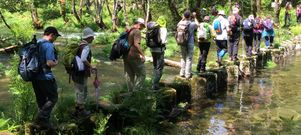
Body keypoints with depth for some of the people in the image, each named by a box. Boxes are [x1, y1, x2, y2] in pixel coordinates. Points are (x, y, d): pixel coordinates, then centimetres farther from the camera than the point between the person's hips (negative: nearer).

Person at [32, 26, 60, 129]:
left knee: (41, 100, 17)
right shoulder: (49, 45, -16)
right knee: (52, 98, 5)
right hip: (45, 77, -8)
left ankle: (44, 121, 25)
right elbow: (50, 63, -23)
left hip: (34, 77, 8)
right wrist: (56, 63, -3)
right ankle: (40, 120, -3)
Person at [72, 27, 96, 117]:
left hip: (75, 71, 9)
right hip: (82, 72, -9)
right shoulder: (86, 46, -17)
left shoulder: (79, 44, 9)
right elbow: (83, 59, -31)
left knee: (78, 90, 20)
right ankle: (81, 110, 20)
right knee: (82, 91, 6)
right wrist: (91, 66, -20)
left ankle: (77, 110, 30)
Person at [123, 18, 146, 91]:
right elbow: (136, 44, -23)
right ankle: (136, 91, -3)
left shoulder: (128, 31, 15)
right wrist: (142, 54, -20)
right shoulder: (137, 31, -12)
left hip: (125, 56, 9)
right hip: (134, 56, -9)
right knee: (141, 74, 1)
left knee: (129, 74, 14)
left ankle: (131, 91, 21)